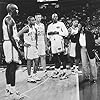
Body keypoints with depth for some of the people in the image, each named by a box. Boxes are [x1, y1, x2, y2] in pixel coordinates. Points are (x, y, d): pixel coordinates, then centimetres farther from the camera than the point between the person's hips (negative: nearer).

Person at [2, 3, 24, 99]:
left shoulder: (6, 19, 18)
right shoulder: (9, 19, -14)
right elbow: (11, 37, -22)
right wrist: (18, 50, -22)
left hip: (7, 43, 11)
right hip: (10, 44, -11)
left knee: (9, 66, 14)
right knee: (12, 67, -9)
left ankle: (8, 88, 23)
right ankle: (13, 92, -6)